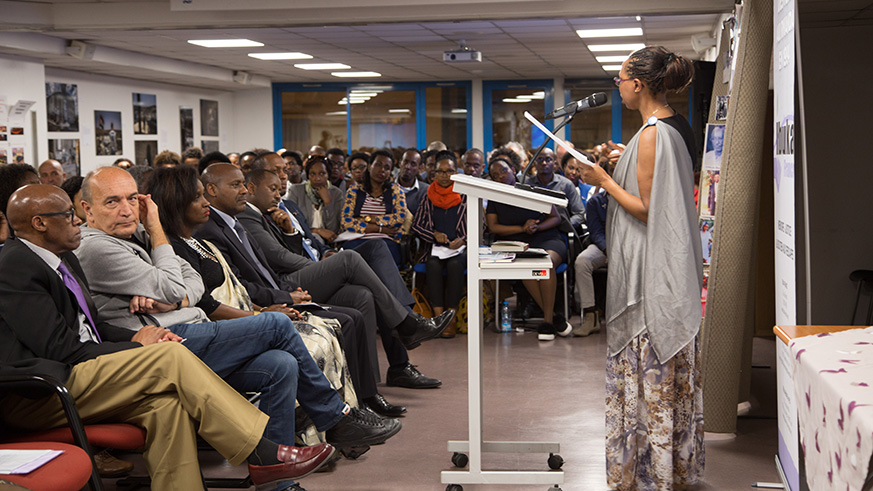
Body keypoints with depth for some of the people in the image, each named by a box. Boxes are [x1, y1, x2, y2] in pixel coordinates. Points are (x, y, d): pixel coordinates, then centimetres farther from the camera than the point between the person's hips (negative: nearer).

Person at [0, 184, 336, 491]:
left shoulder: (62, 260, 20)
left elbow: (93, 328, 22)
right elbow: (61, 348, -17)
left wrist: (138, 338, 1)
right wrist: (134, 347, -7)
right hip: (35, 398, -9)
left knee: (166, 400, -17)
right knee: (170, 357, -19)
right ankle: (263, 455, -16)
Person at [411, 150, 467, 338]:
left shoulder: (465, 196, 6)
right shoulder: (430, 197, 12)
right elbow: (416, 224, 13)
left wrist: (463, 240, -12)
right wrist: (434, 234, -3)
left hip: (460, 246, -2)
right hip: (436, 247, 2)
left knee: (455, 265, -34)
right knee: (433, 265, -32)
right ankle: (439, 318, -34)